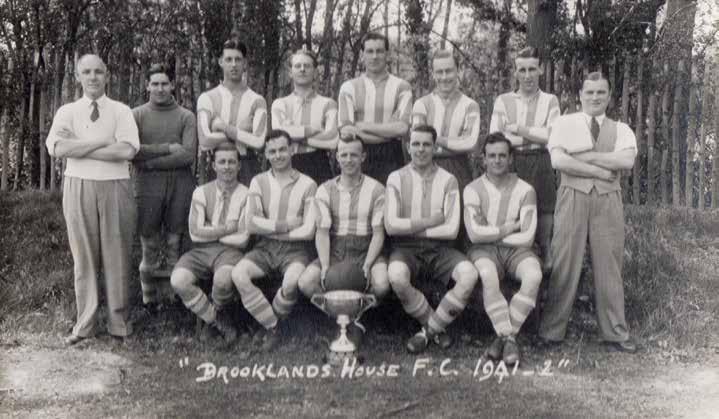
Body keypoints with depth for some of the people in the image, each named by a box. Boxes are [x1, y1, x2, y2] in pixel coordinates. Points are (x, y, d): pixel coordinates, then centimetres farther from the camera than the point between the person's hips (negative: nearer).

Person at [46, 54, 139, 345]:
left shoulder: (121, 111, 5)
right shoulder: (67, 112, 8)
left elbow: (128, 150, -11)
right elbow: (58, 148, -9)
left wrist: (79, 147, -9)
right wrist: (104, 140, -11)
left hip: (115, 187, -1)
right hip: (79, 187, 1)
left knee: (116, 254, 3)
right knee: (84, 256, 5)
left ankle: (118, 322, 13)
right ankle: (85, 323, 14)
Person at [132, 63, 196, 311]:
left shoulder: (186, 117, 6)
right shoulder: (137, 115, 7)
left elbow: (188, 155, -7)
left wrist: (151, 162, -7)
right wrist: (167, 148, -10)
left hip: (180, 186, 0)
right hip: (148, 187, 0)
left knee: (175, 244, 6)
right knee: (149, 246, 3)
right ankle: (149, 299, 12)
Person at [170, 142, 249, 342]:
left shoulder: (245, 195, 3)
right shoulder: (201, 192, 9)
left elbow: (242, 239, -5)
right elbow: (195, 233, -1)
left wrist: (210, 231, -1)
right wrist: (226, 229, -4)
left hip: (229, 251, -2)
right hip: (200, 251, 3)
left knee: (224, 278, -36)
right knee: (178, 280, -27)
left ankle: (213, 311, 2)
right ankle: (217, 319, -4)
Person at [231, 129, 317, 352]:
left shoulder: (307, 185, 0)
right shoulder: (259, 182, 9)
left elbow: (308, 231, -7)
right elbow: (251, 224, -3)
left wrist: (269, 229, -3)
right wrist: (288, 225, -9)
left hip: (295, 249, -3)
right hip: (265, 249, 3)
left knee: (292, 281, -34)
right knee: (238, 274, -26)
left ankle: (269, 326, -5)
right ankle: (272, 327, -11)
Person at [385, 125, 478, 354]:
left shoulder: (447, 180, 4)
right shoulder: (397, 178, 4)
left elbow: (452, 229, -5)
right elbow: (391, 225, -7)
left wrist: (411, 228, -6)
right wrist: (430, 221, -6)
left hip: (439, 248, 1)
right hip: (406, 249, -1)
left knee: (469, 274, -27)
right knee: (396, 275, -34)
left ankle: (429, 330, -7)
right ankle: (437, 328, -9)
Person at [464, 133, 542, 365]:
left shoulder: (525, 190, 3)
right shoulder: (473, 189, 3)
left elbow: (527, 237, -6)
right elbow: (475, 233, -8)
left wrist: (492, 233, -4)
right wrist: (511, 227, -5)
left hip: (515, 249, 1)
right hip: (484, 250, -1)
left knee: (534, 275, -31)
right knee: (487, 275, -35)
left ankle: (504, 336, -20)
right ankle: (509, 338, -24)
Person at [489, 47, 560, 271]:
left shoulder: (550, 101, 9)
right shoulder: (503, 101, 10)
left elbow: (552, 136, -5)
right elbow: (494, 138, -3)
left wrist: (518, 129, -6)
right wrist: (535, 136, -6)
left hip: (541, 163, 0)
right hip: (511, 164, 0)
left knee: (544, 213, 2)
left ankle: (545, 257, 17)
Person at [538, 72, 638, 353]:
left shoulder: (621, 129, 12)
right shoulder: (565, 124, 6)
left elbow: (627, 160, -7)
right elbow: (558, 161, -10)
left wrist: (587, 156, -9)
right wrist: (602, 170, -10)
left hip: (608, 200, 2)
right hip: (572, 197, -2)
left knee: (609, 267, 6)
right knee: (564, 265, -3)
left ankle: (615, 333, 14)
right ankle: (551, 332, 5)